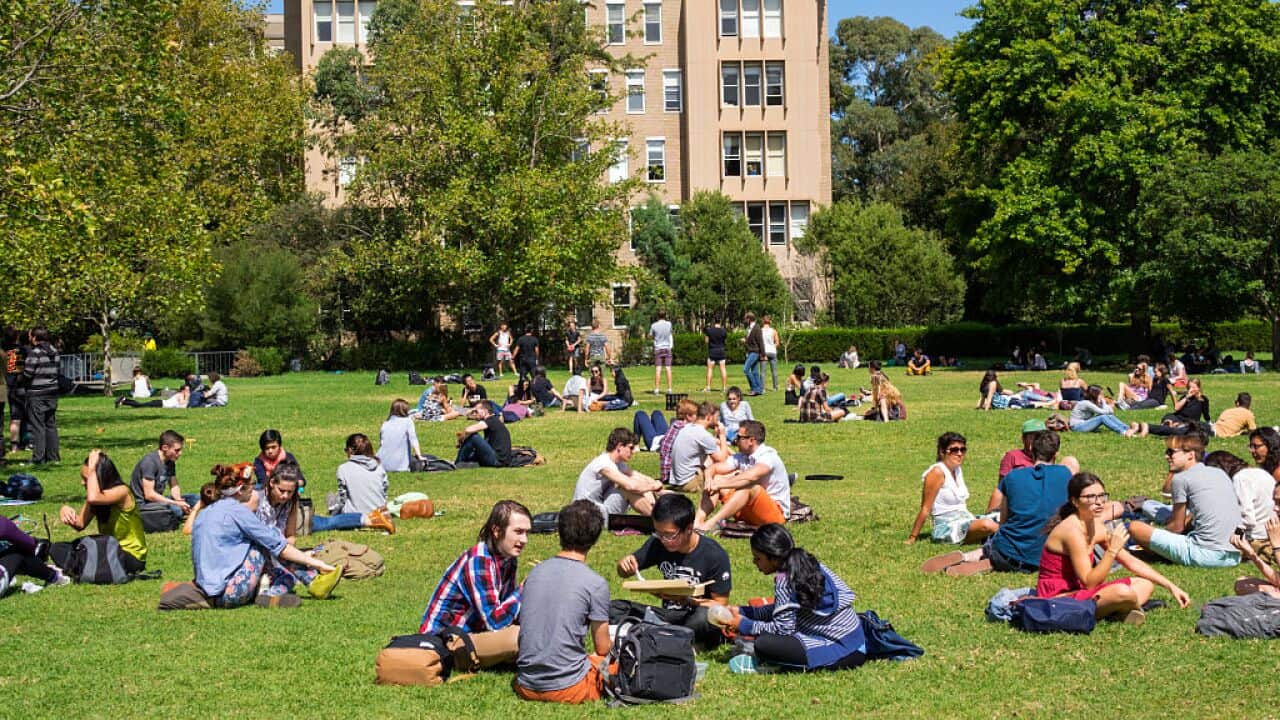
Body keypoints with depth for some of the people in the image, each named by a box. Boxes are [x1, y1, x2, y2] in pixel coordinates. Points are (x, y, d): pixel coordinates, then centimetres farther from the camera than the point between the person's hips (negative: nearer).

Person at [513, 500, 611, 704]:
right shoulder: (596, 584, -11)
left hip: (526, 687, 5)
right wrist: (611, 643, 23)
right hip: (566, 688, -5)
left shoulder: (535, 572, 5)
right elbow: (602, 648, -2)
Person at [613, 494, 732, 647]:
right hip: (669, 616, 6)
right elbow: (624, 573, 11)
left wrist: (687, 600, -27)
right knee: (613, 609, -14)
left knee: (705, 616, -40)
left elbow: (721, 605, -12)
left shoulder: (714, 555, -15)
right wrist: (624, 565, -13)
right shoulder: (658, 543, -1)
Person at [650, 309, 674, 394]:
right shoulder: (669, 324, -2)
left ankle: (656, 389, -3)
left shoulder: (654, 325, -6)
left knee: (658, 370, -1)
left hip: (658, 349, -1)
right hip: (667, 348, 1)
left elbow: (650, 336, 7)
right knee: (668, 369, 2)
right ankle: (669, 389, 1)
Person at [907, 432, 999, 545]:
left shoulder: (958, 469, 12)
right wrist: (912, 537, -11)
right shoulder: (938, 472, -12)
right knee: (988, 525, -32)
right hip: (947, 527, -9)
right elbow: (925, 509, -12)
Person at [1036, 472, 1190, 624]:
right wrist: (1112, 550, -26)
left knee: (1146, 584, 11)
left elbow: (1132, 562, 12)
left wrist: (1170, 586, 8)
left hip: (1076, 591, 10)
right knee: (1122, 592, -32)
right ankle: (1132, 608, 0)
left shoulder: (1097, 527, 6)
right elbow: (1089, 582, -23)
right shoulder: (1073, 531, -21)